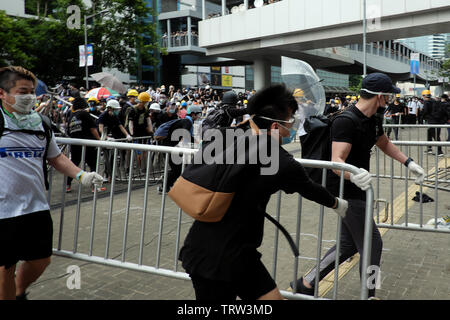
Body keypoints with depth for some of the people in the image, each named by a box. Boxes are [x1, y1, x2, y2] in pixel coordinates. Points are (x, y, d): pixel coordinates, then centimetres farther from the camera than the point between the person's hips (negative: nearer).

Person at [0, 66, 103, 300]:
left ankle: (19, 293, 43)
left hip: (37, 207, 5)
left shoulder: (41, 123, 8)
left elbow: (56, 158, 14)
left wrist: (81, 175, 0)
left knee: (40, 260, 16)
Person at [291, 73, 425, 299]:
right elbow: (336, 160, -32)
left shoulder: (373, 121, 8)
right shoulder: (346, 122, -23)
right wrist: (353, 175, -52)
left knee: (349, 244, 15)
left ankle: (306, 284, 24)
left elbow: (385, 144, 27)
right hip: (346, 192, -10)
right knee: (373, 244, -3)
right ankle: (368, 294, 16)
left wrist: (409, 163, 18)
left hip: (356, 189, 10)